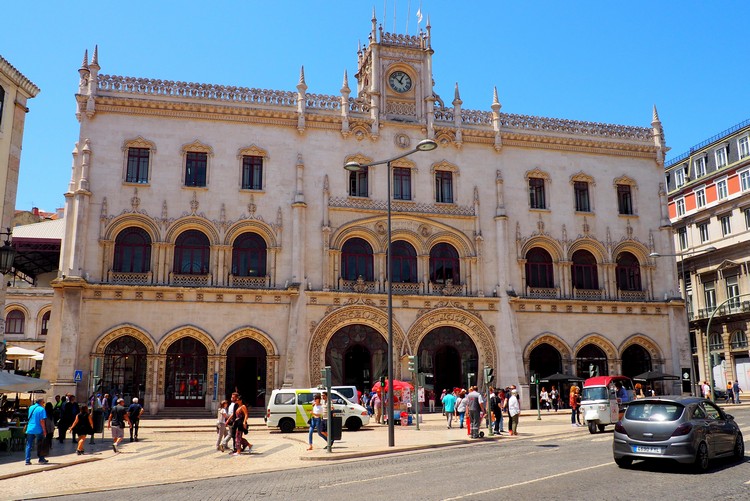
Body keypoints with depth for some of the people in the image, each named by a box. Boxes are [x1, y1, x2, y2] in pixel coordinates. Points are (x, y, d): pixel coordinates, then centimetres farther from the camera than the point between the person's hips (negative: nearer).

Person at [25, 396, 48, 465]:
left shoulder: (31, 408, 7)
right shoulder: (41, 409, -12)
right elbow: (42, 421, -16)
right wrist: (44, 430, -11)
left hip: (30, 429, 5)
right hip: (38, 430, -4)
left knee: (28, 445, 8)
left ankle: (27, 460, 4)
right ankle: (41, 459, 13)